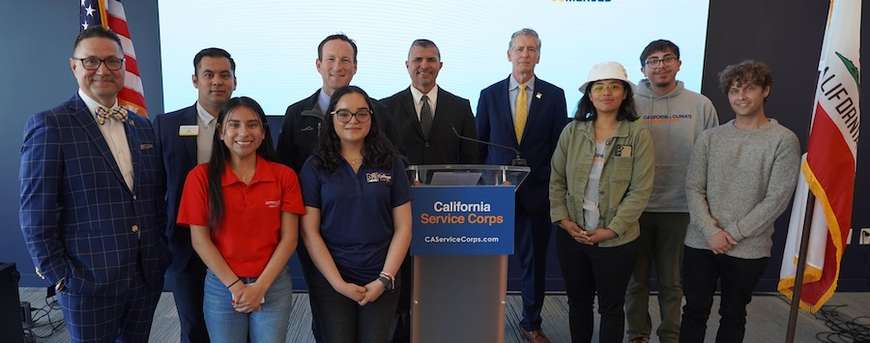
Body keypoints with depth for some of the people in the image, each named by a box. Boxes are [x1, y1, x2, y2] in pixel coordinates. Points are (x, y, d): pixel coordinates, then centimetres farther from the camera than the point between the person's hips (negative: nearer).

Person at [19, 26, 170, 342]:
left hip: (148, 276, 5)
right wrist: (59, 277, -10)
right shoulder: (49, 126, -8)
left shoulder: (143, 126, 9)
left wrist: (161, 255, 7)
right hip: (89, 282, -5)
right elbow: (36, 216, -9)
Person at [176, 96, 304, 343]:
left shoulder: (284, 176, -2)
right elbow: (199, 240, -5)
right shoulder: (201, 176, -4)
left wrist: (260, 287, -11)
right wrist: (235, 286, -10)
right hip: (221, 287, 0)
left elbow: (289, 238, -4)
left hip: (273, 285, 1)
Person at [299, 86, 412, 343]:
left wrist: (385, 279, -7)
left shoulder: (391, 163, 1)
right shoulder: (315, 167, -2)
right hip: (329, 282, -1)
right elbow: (309, 231, -4)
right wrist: (338, 282, -10)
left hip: (381, 282, 1)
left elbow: (403, 228, 0)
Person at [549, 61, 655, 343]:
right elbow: (556, 180, 5)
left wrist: (612, 229, -15)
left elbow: (640, 190, -11)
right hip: (571, 235, 3)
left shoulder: (638, 134, -8)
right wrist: (563, 219, -6)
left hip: (616, 240, -3)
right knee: (577, 301, 18)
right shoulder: (572, 131, 0)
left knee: (611, 307, 12)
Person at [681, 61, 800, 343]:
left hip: (749, 249, -2)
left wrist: (733, 233, -12)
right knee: (695, 311, 11)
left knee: (733, 315, 14)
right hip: (701, 244, 2)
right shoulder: (710, 138, 3)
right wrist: (711, 232, -12)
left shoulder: (784, 140, -5)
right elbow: (693, 189, 0)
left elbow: (777, 198, -10)